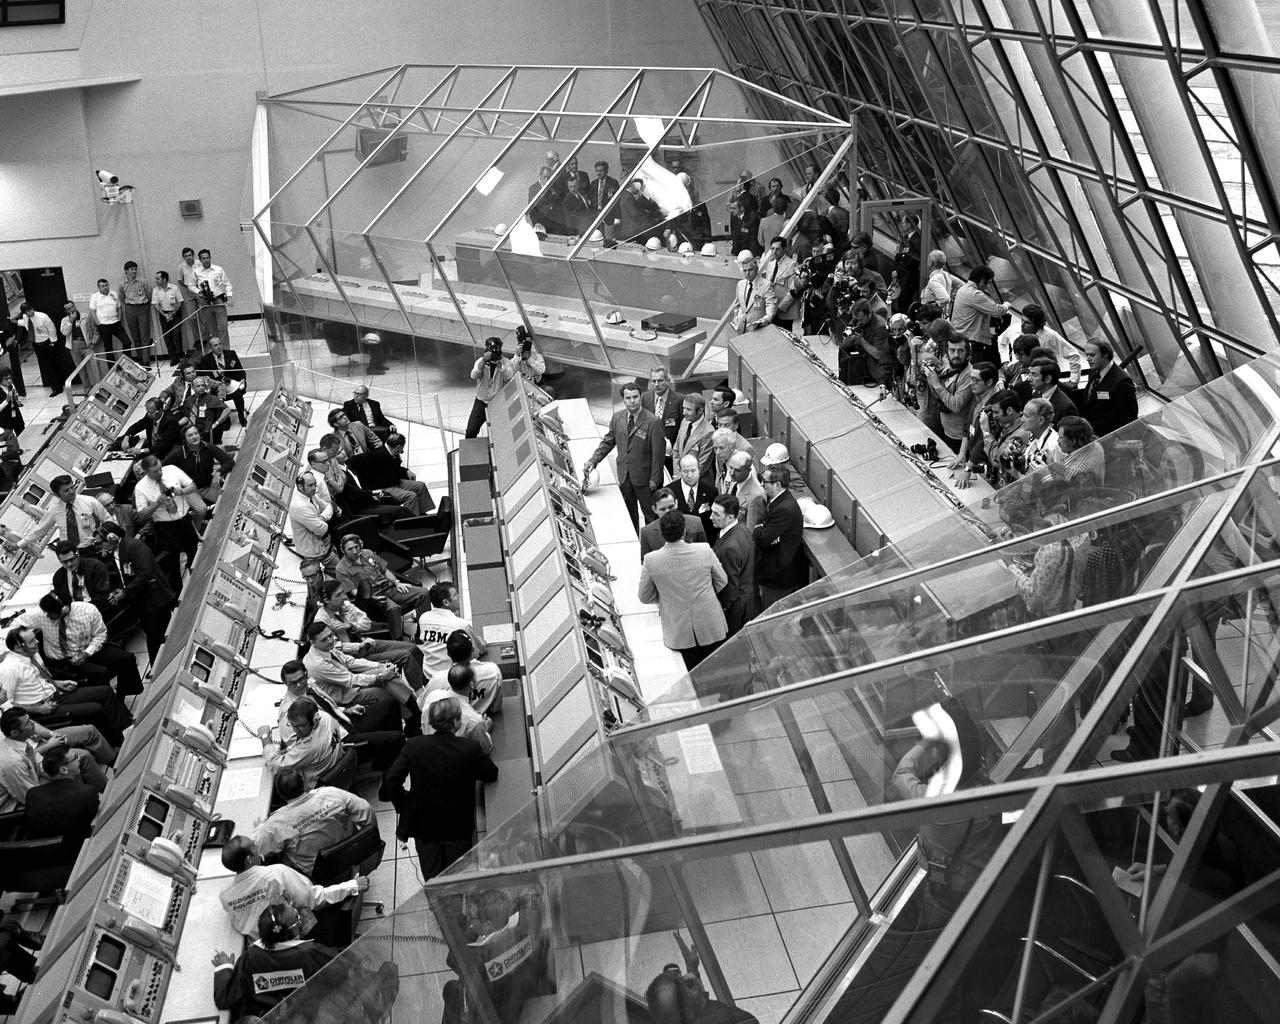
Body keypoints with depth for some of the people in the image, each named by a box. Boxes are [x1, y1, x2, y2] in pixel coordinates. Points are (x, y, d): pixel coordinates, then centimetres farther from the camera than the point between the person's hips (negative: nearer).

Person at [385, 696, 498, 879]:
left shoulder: (413, 746, -15)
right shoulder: (470, 748, -19)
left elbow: (392, 779, -16)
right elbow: (491, 774, -6)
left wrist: (403, 807, -1)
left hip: (423, 824, 1)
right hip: (459, 827, -1)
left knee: (432, 880, 17)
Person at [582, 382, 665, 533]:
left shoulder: (653, 422, -17)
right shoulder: (617, 417, 0)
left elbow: (658, 452, -15)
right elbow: (607, 442, 8)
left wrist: (654, 479, -14)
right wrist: (593, 461, -5)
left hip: (644, 476, -5)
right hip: (624, 475, 5)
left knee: (650, 513, 8)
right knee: (629, 513, 17)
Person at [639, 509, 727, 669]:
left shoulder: (651, 560, -19)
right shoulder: (704, 551, -19)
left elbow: (644, 597, -4)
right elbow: (722, 581, -1)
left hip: (680, 630, 0)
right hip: (711, 626, 0)